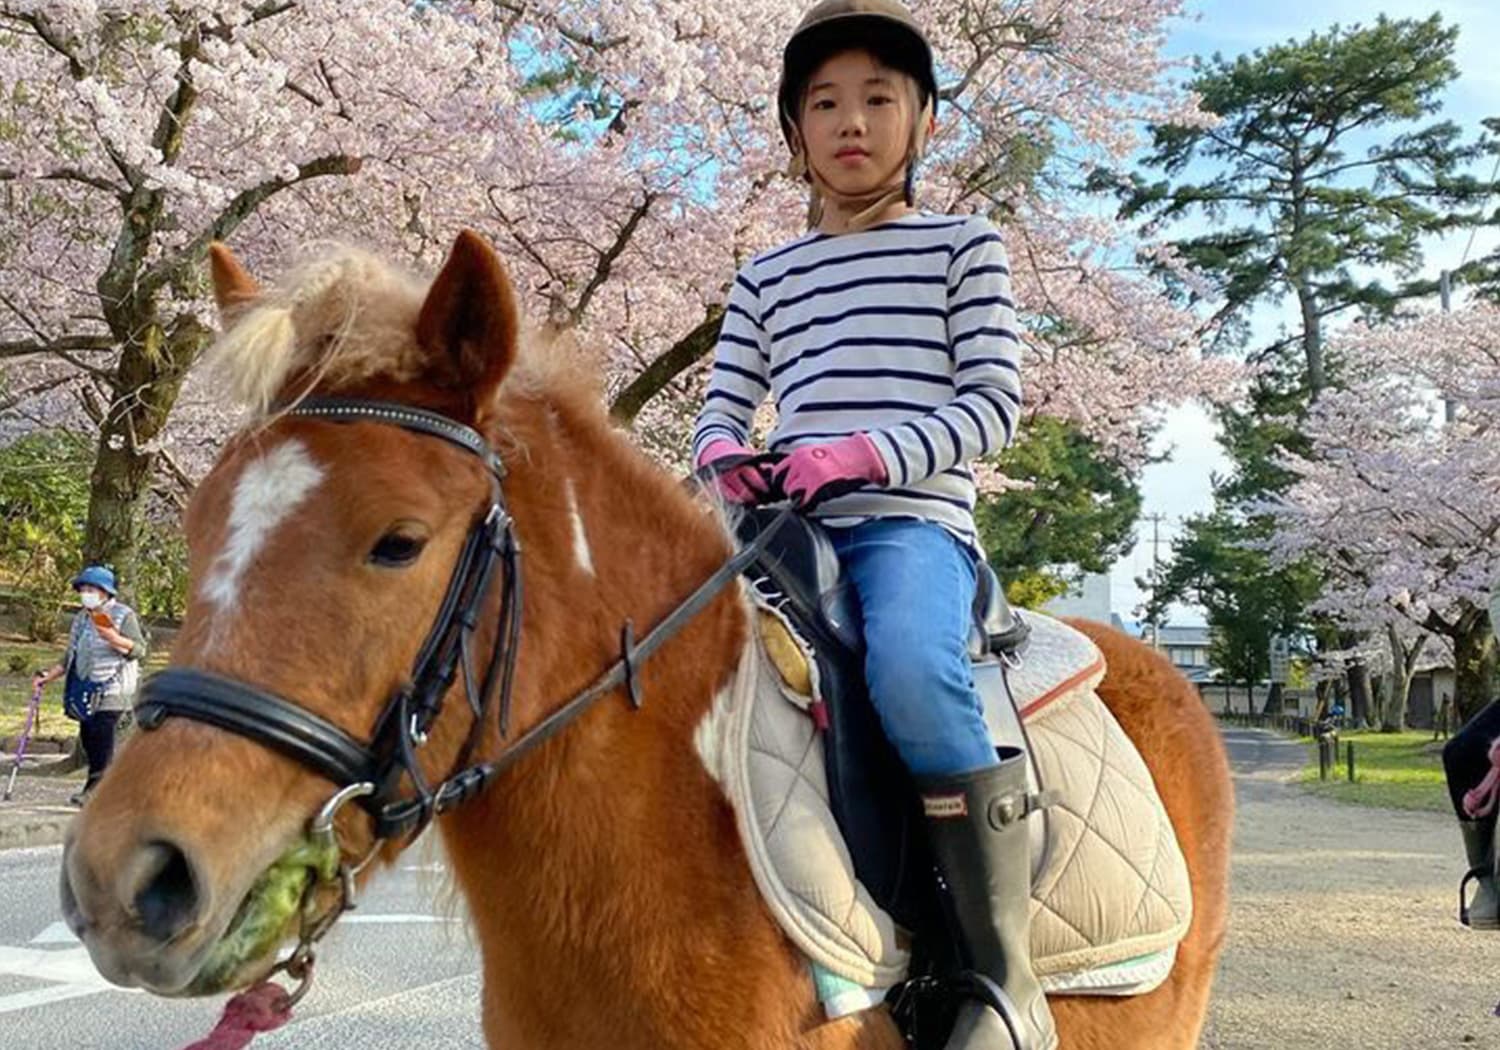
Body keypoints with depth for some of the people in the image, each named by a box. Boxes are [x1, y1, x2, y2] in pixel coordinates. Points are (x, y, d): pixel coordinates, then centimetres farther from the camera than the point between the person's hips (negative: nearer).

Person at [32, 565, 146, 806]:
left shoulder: (124, 615, -3)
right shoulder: (82, 618, 19)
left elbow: (140, 650, -11)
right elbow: (71, 656, 24)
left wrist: (114, 639, -25)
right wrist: (50, 675, 13)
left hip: (111, 690, -8)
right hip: (87, 689, 8)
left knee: (101, 736, -12)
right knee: (88, 736, 6)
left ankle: (95, 788, -9)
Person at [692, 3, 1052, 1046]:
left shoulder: (965, 246, 10)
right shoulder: (763, 278, 22)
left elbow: (995, 401, -1)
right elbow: (723, 406, 17)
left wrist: (867, 453, -17)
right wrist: (724, 454, -8)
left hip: (914, 522, -5)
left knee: (910, 668, -37)